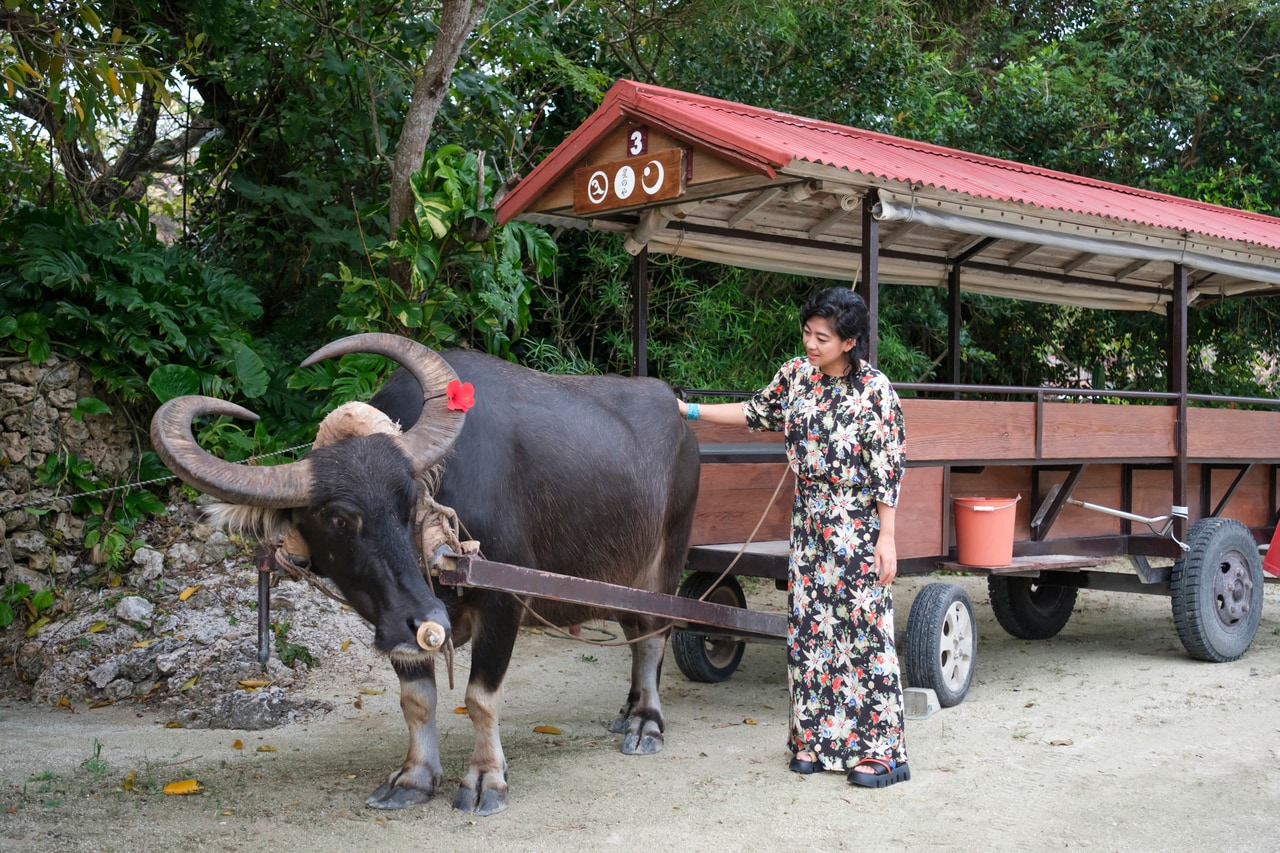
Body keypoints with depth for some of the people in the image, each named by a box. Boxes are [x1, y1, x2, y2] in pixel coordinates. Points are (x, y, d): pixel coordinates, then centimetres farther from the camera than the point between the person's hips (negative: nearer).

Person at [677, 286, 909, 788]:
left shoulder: (874, 391, -13)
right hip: (809, 520, 6)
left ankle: (880, 750, 3)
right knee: (808, 624, 8)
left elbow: (888, 469, -12)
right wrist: (689, 411, 16)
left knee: (863, 627, -5)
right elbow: (757, 413, 19)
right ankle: (817, 739, 18)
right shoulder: (797, 375, 4)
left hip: (857, 524, -6)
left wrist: (886, 538, -13)